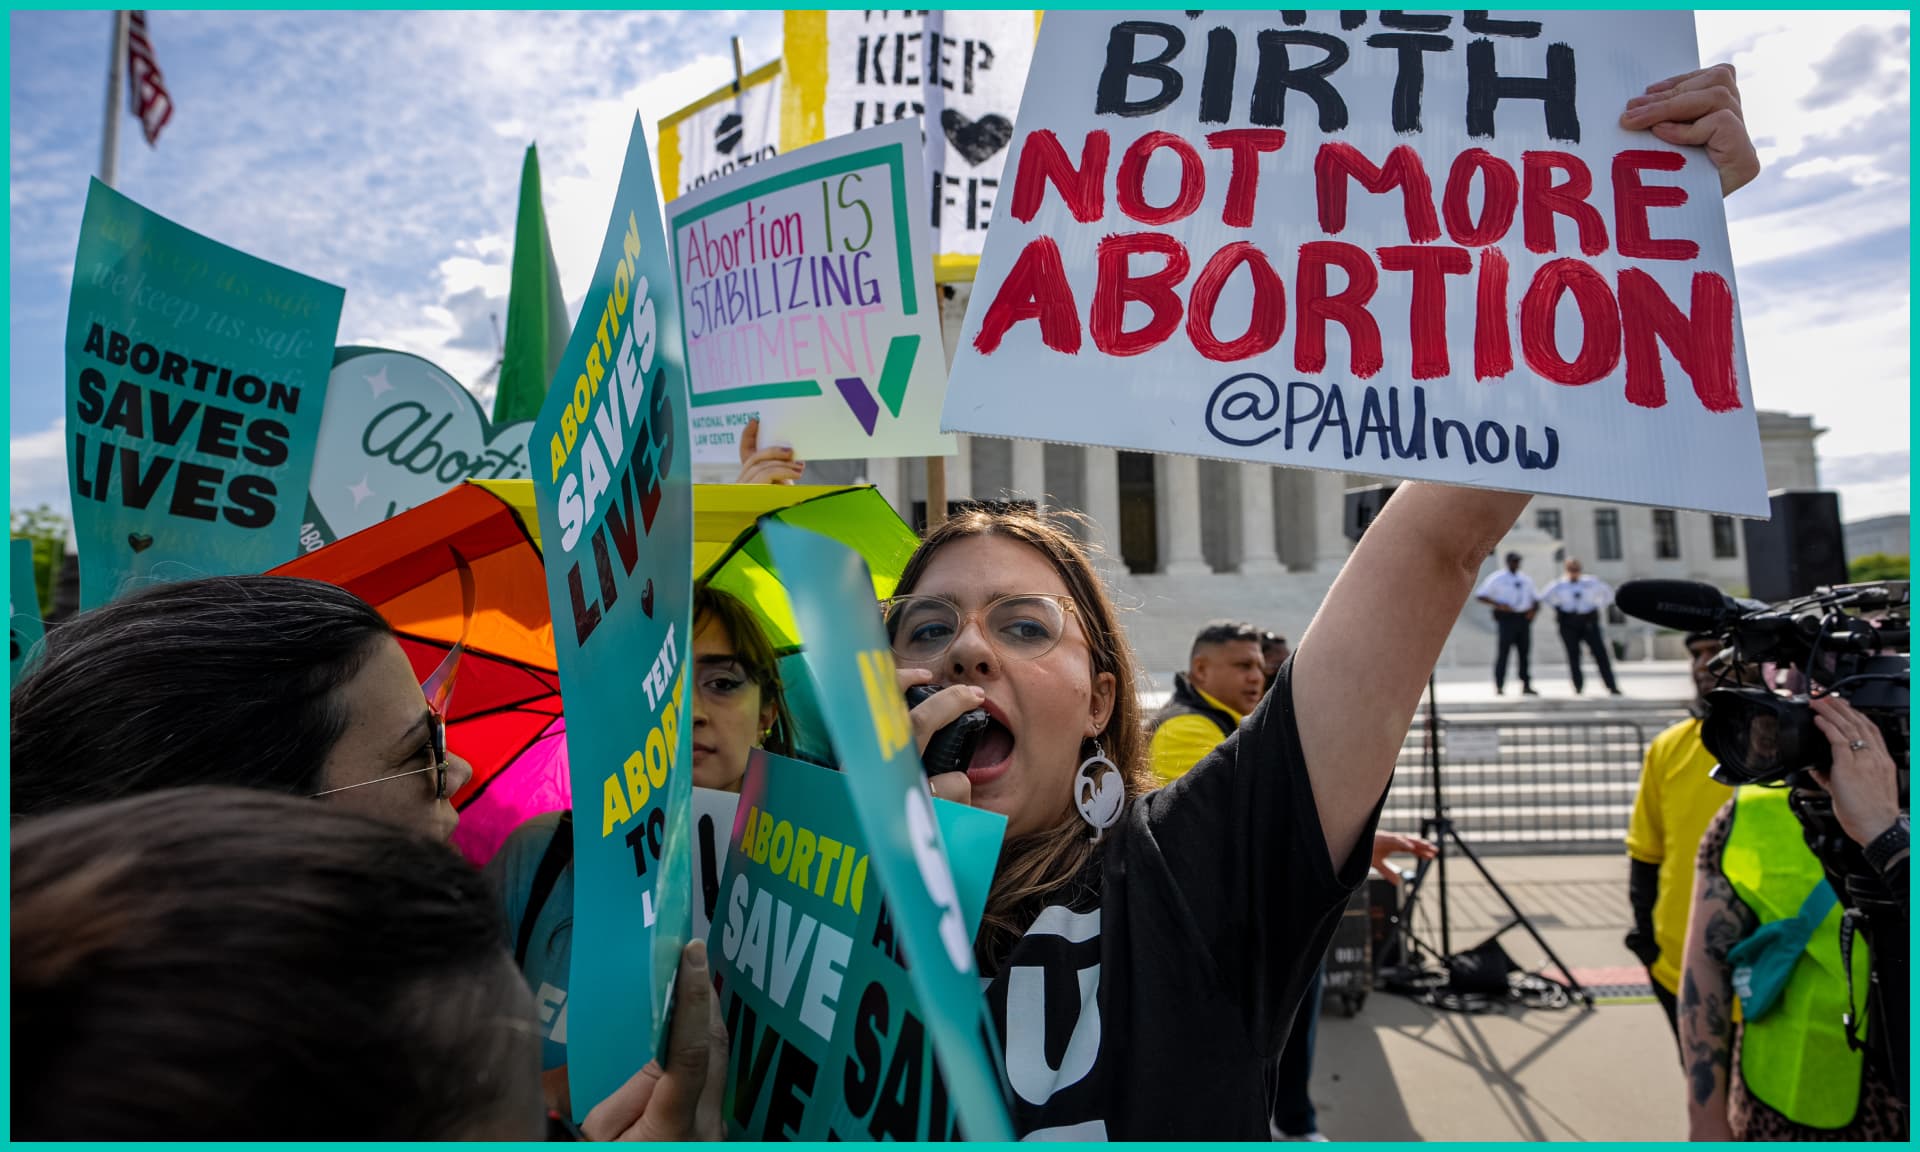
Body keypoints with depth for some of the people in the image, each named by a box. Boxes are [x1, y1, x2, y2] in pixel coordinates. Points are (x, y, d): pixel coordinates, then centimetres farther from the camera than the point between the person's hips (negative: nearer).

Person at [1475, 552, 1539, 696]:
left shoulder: (1526, 579, 17)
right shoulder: (1497, 579, 2)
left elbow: (1535, 598, 23)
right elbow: (1479, 596, -2)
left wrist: (1534, 609, 0)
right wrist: (1498, 604, -15)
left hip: (1524, 618, 5)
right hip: (1506, 618, -5)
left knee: (1524, 651, 5)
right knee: (1504, 651, -8)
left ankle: (1526, 685, 11)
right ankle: (1499, 686, -5)